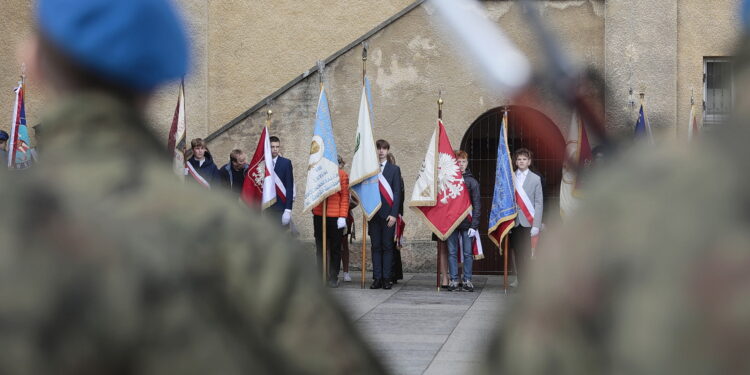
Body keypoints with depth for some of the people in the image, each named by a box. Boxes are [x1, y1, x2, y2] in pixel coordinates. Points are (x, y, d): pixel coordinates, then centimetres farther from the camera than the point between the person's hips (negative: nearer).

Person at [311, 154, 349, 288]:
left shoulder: (342, 174, 1)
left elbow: (345, 197, -2)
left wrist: (342, 216, -9)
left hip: (335, 216, -2)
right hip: (319, 215, 3)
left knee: (335, 248, 4)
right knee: (320, 247, 4)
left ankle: (333, 278, 11)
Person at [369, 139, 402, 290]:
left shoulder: (394, 169, 5)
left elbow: (397, 193, 0)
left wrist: (393, 214, -9)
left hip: (388, 214, -2)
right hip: (373, 214, 2)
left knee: (387, 247, 1)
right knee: (375, 247, 4)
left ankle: (387, 278, 3)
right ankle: (377, 278, 6)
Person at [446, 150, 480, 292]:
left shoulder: (472, 181, 2)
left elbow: (476, 204, 0)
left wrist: (474, 225, -7)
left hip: (467, 223, -1)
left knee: (468, 253, 3)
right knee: (452, 252, 4)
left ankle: (467, 280, 10)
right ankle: (453, 280, 11)